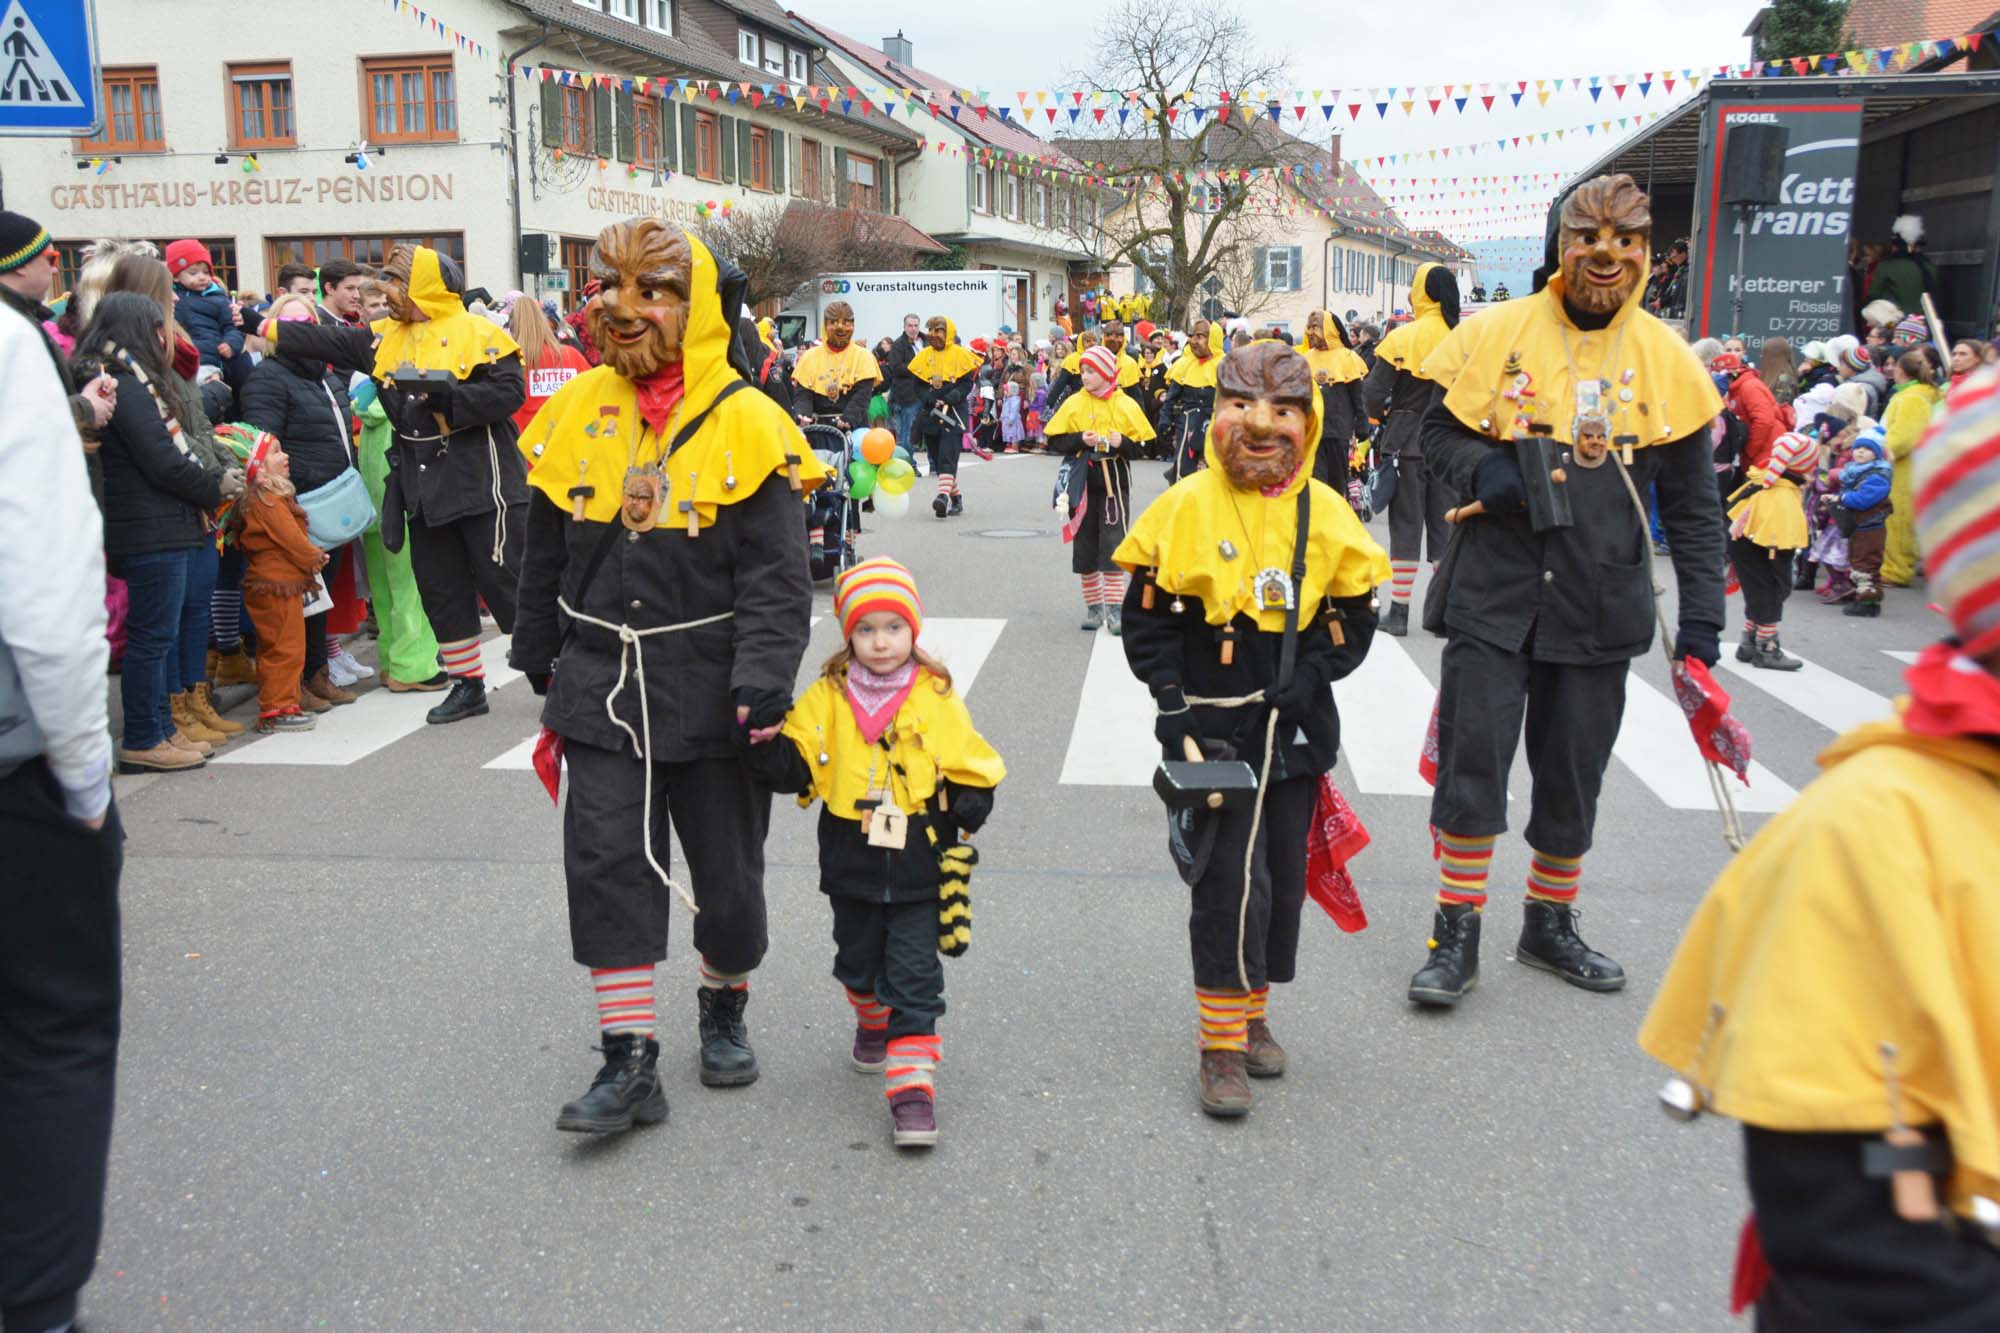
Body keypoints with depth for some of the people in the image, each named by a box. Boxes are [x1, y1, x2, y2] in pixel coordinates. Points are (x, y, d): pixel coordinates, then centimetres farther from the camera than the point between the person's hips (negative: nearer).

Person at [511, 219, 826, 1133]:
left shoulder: (746, 422, -8)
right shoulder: (576, 413, 5)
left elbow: (777, 573, -11)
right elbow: (546, 553, 14)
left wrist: (763, 679, -21)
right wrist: (541, 663, 17)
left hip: (708, 687, -3)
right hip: (601, 683, 3)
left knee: (726, 867, 10)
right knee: (606, 866, 0)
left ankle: (724, 1007, 38)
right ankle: (629, 1061, 11)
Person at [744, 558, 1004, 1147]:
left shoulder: (936, 700, -6)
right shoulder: (827, 698, -3)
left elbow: (973, 773, 2)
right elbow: (793, 770, -6)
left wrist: (966, 811, -12)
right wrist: (765, 743, -23)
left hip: (919, 870, -3)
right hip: (851, 867, 3)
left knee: (914, 981, -2)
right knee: (858, 964, 23)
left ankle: (913, 1087, 3)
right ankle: (872, 1024, 52)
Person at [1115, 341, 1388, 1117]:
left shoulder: (1327, 514, 2)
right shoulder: (1187, 506, -6)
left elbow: (1354, 619, 8)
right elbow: (1147, 618, -2)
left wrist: (1312, 673, -8)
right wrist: (1172, 703, -11)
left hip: (1296, 727, 4)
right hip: (1215, 727, -4)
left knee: (1283, 875, 12)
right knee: (1231, 880, -8)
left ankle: (1252, 1015, 32)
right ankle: (1221, 1044, 5)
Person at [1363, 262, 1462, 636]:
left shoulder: (1401, 338, -10)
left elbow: (1373, 394, -9)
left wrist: (1382, 416, 11)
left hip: (1407, 440, -2)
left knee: (1406, 525, 4)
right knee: (1444, 524, 10)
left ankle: (1399, 611, 5)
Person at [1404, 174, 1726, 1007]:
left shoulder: (1665, 359, 2)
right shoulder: (1496, 334, -3)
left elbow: (1692, 506, 6)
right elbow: (1440, 431, 6)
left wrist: (1701, 619, 1)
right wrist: (1482, 472, -16)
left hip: (1600, 608, 2)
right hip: (1493, 594, -2)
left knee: (1573, 777, 11)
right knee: (1472, 764, -2)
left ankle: (1550, 925, 32)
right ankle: (1456, 937, 13)